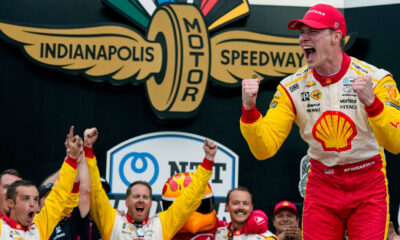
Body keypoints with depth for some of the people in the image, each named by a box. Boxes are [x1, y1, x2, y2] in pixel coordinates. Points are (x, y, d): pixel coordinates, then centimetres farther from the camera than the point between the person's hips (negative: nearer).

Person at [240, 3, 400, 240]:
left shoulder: (375, 78, -12)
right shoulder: (292, 87, -4)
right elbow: (265, 148, -8)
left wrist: (372, 102, -38)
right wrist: (249, 109, -25)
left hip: (368, 185, -2)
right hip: (322, 183, 2)